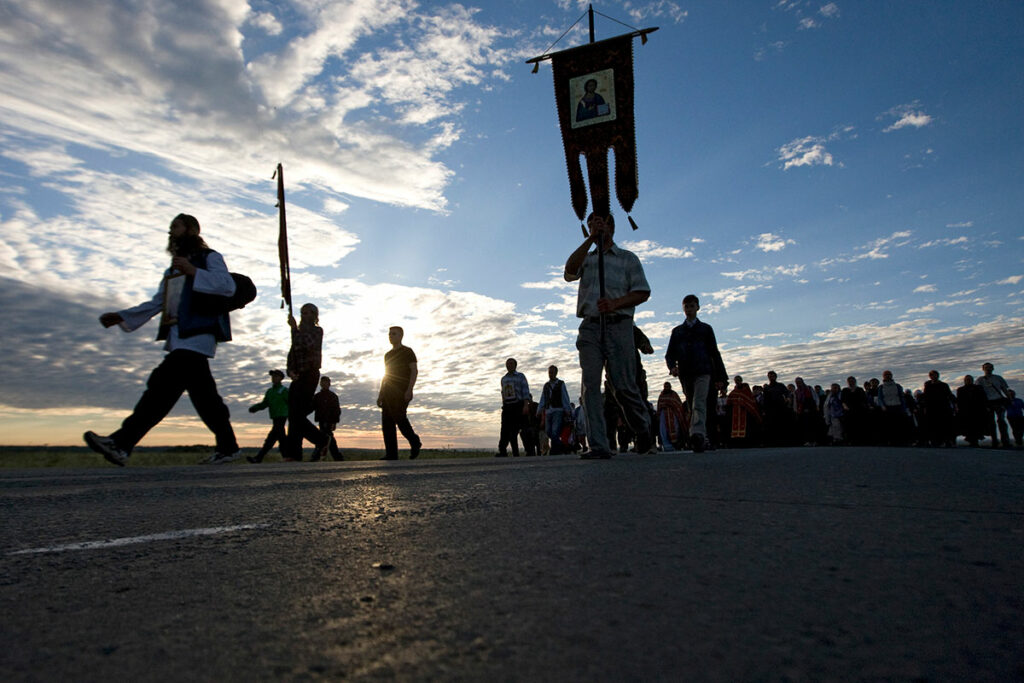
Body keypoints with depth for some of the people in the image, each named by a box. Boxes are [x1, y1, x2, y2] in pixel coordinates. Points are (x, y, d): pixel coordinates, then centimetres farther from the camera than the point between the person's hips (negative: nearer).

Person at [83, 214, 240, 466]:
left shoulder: (209, 257, 7)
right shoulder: (172, 270, 32)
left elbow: (228, 286, -12)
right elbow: (155, 304, 24)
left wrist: (193, 271, -20)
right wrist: (121, 317, 13)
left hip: (196, 335, -9)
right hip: (178, 338, 9)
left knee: (164, 385, -18)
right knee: (203, 395, 4)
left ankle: (122, 444, -23)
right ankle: (227, 446, 8)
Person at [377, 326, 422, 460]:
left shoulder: (407, 351, 3)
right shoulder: (388, 355, 23)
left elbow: (414, 371, -7)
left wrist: (409, 389, -20)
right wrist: (380, 395, 17)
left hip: (402, 392, -7)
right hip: (389, 392, 7)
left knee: (399, 417, -20)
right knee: (387, 422, -4)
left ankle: (415, 442, 3)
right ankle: (391, 454, -5)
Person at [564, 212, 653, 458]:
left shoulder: (627, 258, 15)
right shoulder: (586, 258, 22)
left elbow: (643, 292, 4)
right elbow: (569, 271, -2)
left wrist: (615, 303, -13)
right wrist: (590, 239, -3)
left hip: (618, 325, -2)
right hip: (590, 327, 3)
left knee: (624, 386, -7)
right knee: (590, 385, -8)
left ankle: (643, 429, 20)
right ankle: (598, 446, -8)